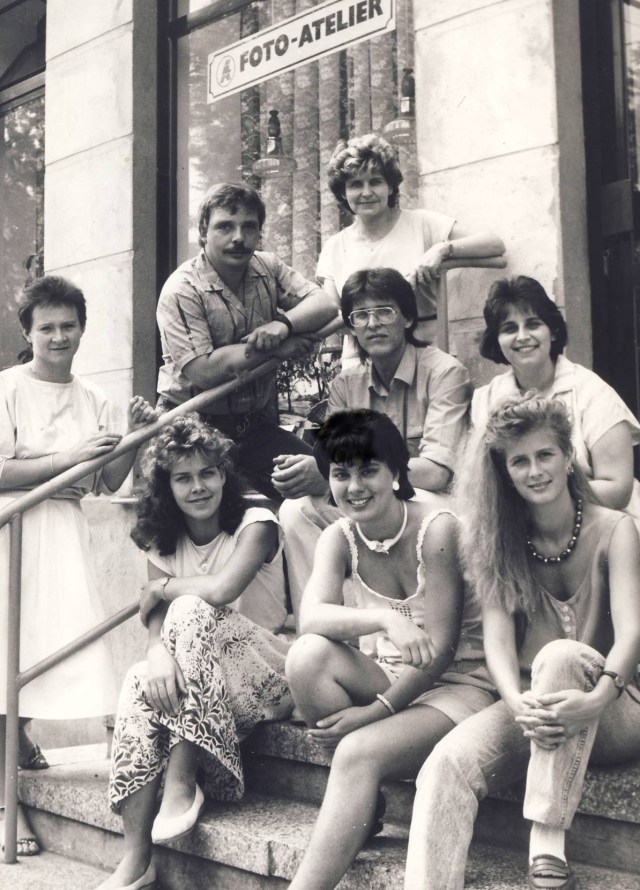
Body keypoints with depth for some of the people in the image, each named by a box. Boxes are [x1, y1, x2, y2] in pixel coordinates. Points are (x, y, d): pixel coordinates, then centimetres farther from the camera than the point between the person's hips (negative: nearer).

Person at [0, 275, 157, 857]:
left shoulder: (93, 399, 12)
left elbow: (109, 483, 12)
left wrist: (134, 437, -2)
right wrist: (70, 458, -17)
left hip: (66, 531, 5)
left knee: (61, 645, 3)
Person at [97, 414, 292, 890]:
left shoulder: (255, 525, -8)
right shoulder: (165, 542, 8)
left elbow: (222, 589, -27)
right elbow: (156, 621, -5)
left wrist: (161, 589, -10)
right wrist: (160, 654, -29)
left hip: (268, 677, -5)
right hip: (196, 683, 5)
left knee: (190, 610, -29)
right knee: (141, 682, -28)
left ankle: (182, 782, -27)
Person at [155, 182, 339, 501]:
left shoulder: (267, 268, 6)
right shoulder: (181, 291, -14)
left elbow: (326, 305, -4)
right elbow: (204, 371, -24)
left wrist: (283, 323, -25)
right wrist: (275, 349, -18)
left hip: (253, 422, 5)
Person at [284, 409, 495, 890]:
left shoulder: (437, 529, -16)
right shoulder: (340, 538, -1)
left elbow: (441, 648, -17)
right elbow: (311, 617, -20)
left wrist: (377, 711, -20)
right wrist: (384, 619, -38)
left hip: (455, 685, -5)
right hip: (385, 678, 5)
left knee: (358, 752, -30)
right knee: (307, 654, -24)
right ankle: (368, 805, -11)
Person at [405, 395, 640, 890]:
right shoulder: (503, 542, 6)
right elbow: (497, 636, -7)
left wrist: (597, 699, -37)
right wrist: (518, 703, -29)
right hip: (531, 705, 3)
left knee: (559, 654, -36)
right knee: (449, 761, -27)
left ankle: (548, 846, -38)